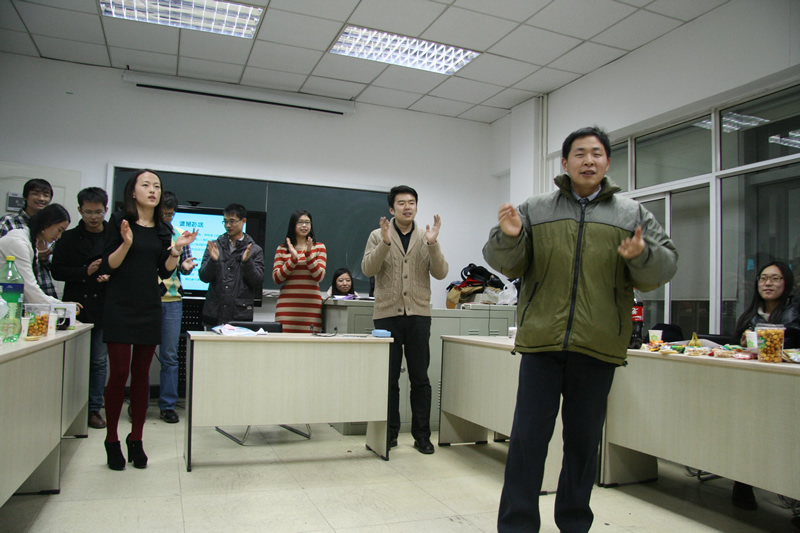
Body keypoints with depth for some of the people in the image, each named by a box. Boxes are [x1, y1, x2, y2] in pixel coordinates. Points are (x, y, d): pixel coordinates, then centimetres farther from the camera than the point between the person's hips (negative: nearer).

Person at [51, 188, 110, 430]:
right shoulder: (69, 238, 7)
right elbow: (57, 270, 3)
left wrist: (111, 276, -15)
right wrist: (85, 272, -10)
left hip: (103, 308, -1)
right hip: (75, 307, 1)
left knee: (99, 360, 4)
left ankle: (94, 409, 13)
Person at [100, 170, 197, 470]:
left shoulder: (163, 230, 10)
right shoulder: (120, 222, -2)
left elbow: (164, 272, 9)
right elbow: (108, 266, -6)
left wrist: (177, 249, -5)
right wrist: (127, 243, -20)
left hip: (149, 307, 4)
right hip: (120, 307, -4)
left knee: (141, 373, 7)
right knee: (119, 372, -5)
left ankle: (136, 440, 16)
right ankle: (112, 440, 11)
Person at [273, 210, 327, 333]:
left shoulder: (319, 247, 12)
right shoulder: (282, 249, 12)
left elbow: (319, 276, 1)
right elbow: (277, 278, 2)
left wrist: (308, 253, -10)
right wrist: (293, 258, -8)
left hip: (311, 306, 0)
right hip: (287, 306, 0)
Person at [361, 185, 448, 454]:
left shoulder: (426, 237, 8)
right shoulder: (378, 236, 5)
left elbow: (440, 273, -1)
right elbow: (368, 269, -8)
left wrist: (433, 243, -16)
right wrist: (385, 243, -22)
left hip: (418, 315, 1)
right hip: (387, 314, -1)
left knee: (420, 378, 5)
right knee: (389, 377, 6)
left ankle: (422, 434, 15)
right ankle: (390, 432, 19)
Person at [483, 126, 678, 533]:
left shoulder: (632, 214, 10)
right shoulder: (535, 209, 7)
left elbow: (665, 266, 6)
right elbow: (508, 265, 4)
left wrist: (642, 255, -16)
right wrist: (509, 237, -17)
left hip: (598, 346, 2)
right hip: (541, 340, -1)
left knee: (584, 440, 13)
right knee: (528, 436, 2)